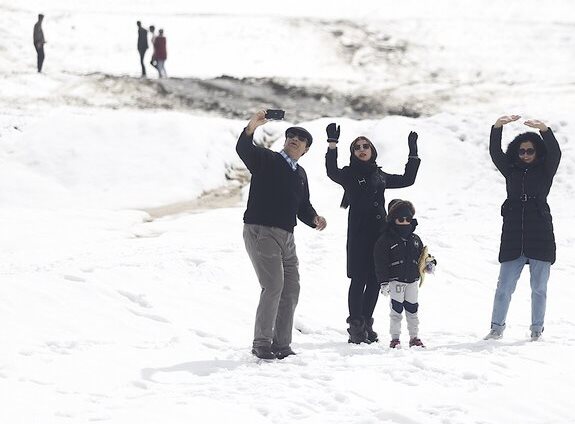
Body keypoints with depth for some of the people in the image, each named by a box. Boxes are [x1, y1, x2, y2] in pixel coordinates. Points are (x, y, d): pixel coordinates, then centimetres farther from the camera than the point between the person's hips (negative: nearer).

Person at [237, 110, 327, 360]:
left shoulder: (300, 174, 22)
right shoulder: (266, 160, 1)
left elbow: (303, 207, 24)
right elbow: (243, 149, -19)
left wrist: (314, 219, 1)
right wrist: (252, 127, -37)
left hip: (286, 236, 8)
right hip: (260, 231, -8)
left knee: (291, 289, 7)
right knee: (273, 287, -16)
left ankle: (281, 344, 16)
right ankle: (261, 344, -10)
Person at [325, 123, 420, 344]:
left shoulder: (380, 176, 17)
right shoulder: (349, 175, 2)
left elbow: (407, 179, 27)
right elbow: (332, 172, -20)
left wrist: (413, 153, 25)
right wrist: (332, 145, -29)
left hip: (379, 234, 5)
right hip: (358, 234, -5)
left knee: (375, 280, 6)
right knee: (359, 280, -8)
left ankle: (366, 324, 17)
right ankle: (355, 327, -6)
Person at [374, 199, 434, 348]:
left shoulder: (415, 239, 10)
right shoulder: (385, 240, -6)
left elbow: (421, 255, 21)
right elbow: (381, 263, -9)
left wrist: (429, 263, -1)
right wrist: (383, 281, -14)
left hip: (412, 280, 5)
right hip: (395, 280, -5)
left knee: (412, 309, 9)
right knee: (396, 310, -5)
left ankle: (414, 337, 18)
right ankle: (395, 338, 2)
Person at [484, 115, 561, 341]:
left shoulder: (545, 172, 7)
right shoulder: (511, 171, 12)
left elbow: (554, 153, -11)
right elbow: (495, 153, 0)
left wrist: (544, 130, -27)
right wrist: (498, 127, -16)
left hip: (540, 238, -1)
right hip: (513, 239, 1)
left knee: (539, 288, 5)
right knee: (504, 287, -1)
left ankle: (537, 330, 14)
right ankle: (496, 329, 6)